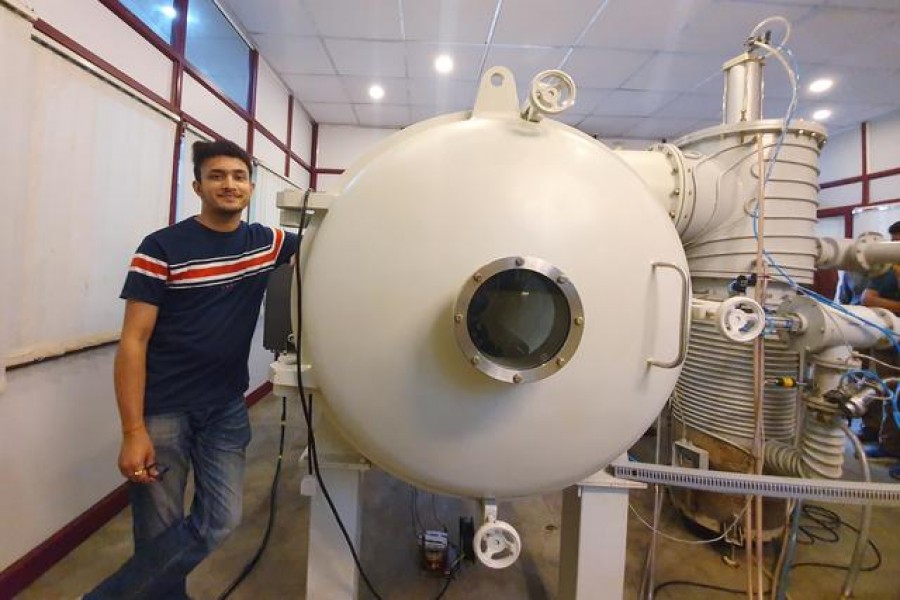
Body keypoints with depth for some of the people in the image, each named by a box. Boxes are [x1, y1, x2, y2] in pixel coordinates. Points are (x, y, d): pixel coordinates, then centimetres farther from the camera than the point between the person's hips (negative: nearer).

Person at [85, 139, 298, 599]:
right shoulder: (162, 248, -10)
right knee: (158, 533, 5)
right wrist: (133, 431, -16)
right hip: (163, 410, -4)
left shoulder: (265, 243, 2)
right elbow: (133, 342, -12)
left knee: (219, 522, 7)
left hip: (227, 408, 5)